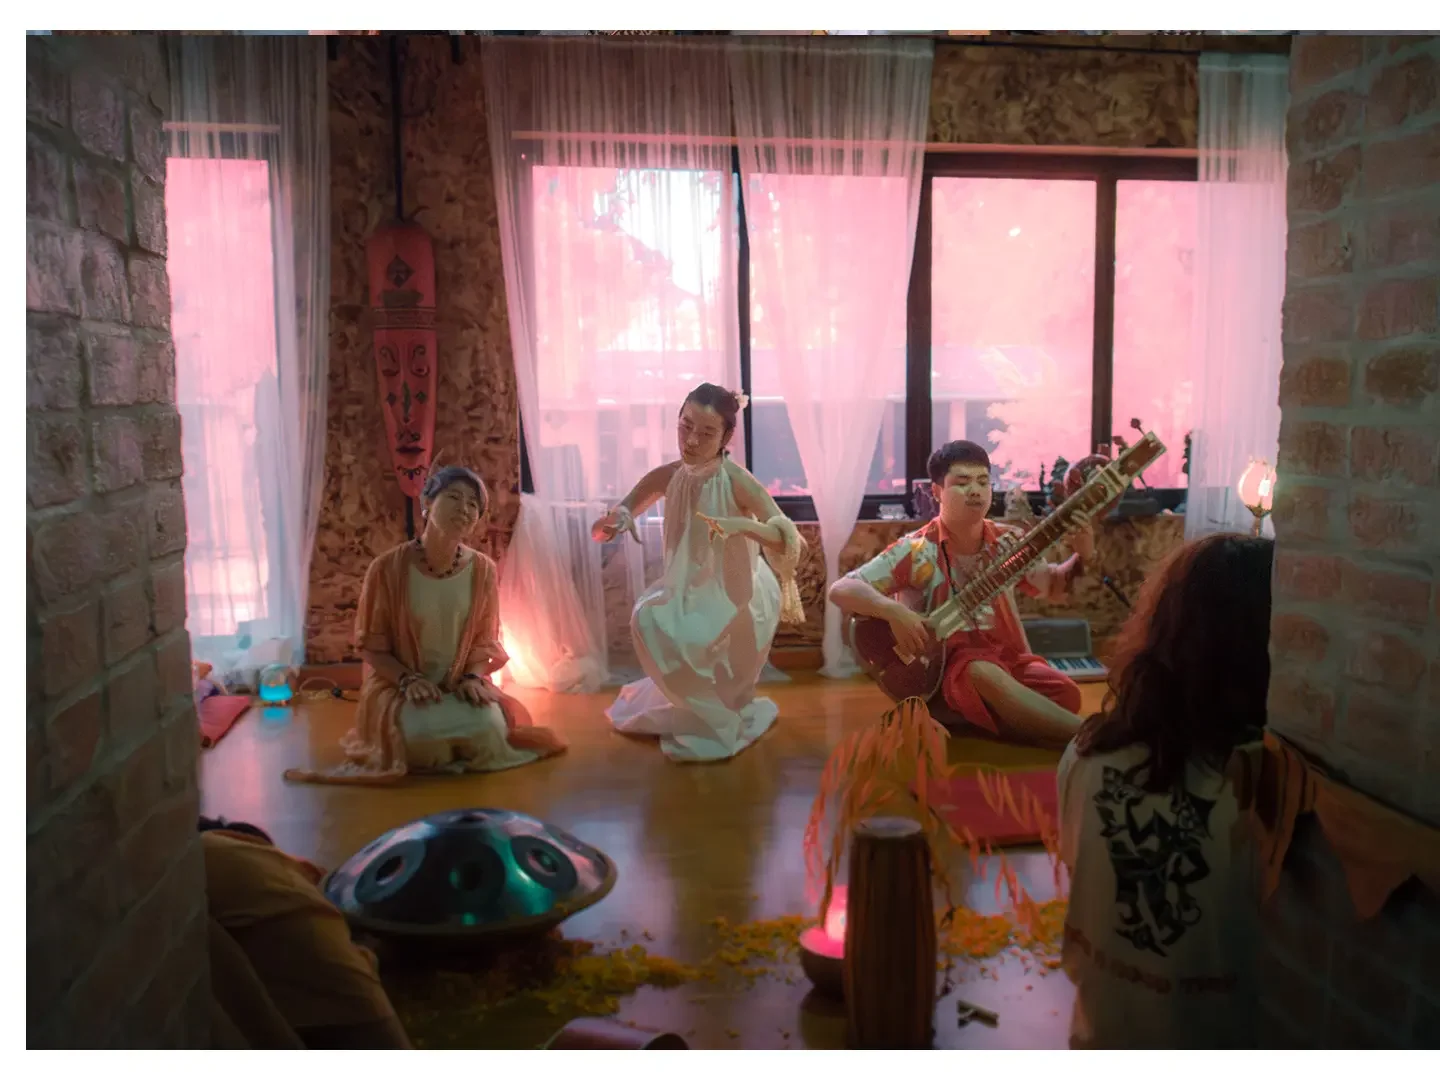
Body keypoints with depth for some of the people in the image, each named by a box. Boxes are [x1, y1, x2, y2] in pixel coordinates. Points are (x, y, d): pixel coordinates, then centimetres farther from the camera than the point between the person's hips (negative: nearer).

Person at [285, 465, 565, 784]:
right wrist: (409, 680, -20)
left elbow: (485, 639, 5)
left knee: (487, 728, -29)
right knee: (422, 735, -34)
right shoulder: (388, 568, -12)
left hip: (461, 686, 3)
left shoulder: (483, 569, -3)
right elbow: (371, 645, -5)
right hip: (398, 685, -2)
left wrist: (473, 677, -15)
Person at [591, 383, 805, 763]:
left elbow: (787, 539, -29)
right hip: (689, 589, 5)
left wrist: (743, 525, -48)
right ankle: (702, 708, 12)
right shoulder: (666, 477, -10)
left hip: (736, 594, -5)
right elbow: (603, 530, -5)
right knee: (647, 619, -15)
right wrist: (617, 518, -30)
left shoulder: (737, 482, -23)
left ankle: (720, 720, 7)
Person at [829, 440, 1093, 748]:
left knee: (1065, 693, -26)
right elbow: (841, 590, -13)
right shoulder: (917, 551, -9)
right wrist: (894, 610, -30)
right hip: (952, 666, -4)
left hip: (1009, 658, 4)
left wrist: (1082, 557, -3)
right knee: (984, 675, -37)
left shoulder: (1007, 541, 5)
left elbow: (1054, 588, 17)